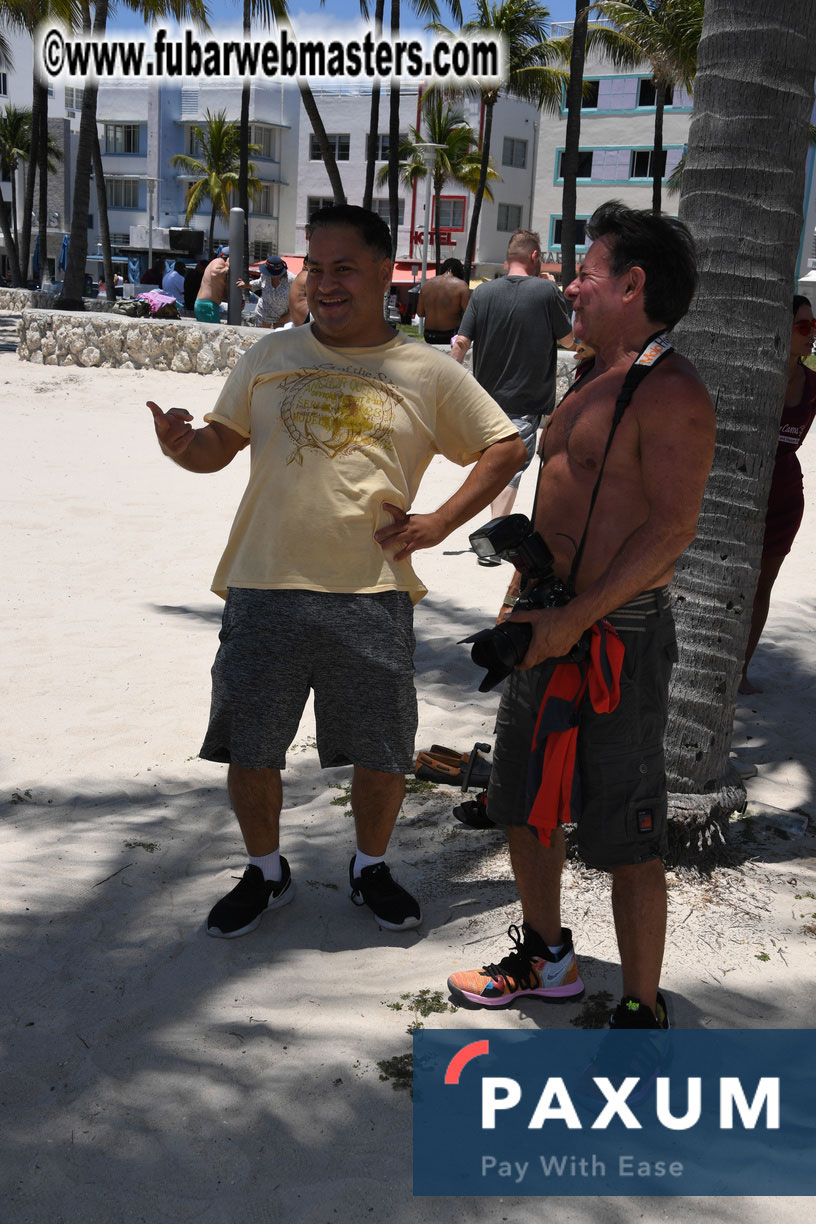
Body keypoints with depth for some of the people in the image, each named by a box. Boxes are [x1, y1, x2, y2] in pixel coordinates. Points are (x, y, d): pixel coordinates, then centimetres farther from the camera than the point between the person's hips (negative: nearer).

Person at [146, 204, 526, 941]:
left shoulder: (428, 374, 3)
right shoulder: (271, 358, 9)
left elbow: (505, 448, 10)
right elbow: (220, 446, 14)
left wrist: (439, 523, -1)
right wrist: (181, 446, -10)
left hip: (372, 593, -1)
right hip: (265, 587, 2)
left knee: (384, 754, 6)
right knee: (249, 748, 8)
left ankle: (370, 867, 34)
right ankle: (265, 872, 33)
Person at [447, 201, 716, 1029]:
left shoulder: (669, 391, -15)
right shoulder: (591, 384, 16)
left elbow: (672, 527, -21)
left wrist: (573, 620, -23)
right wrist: (519, 605, 15)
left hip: (615, 637, -10)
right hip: (550, 629, 10)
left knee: (625, 836, -1)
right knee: (524, 804, 19)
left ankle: (641, 1013, 13)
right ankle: (546, 958, 39)